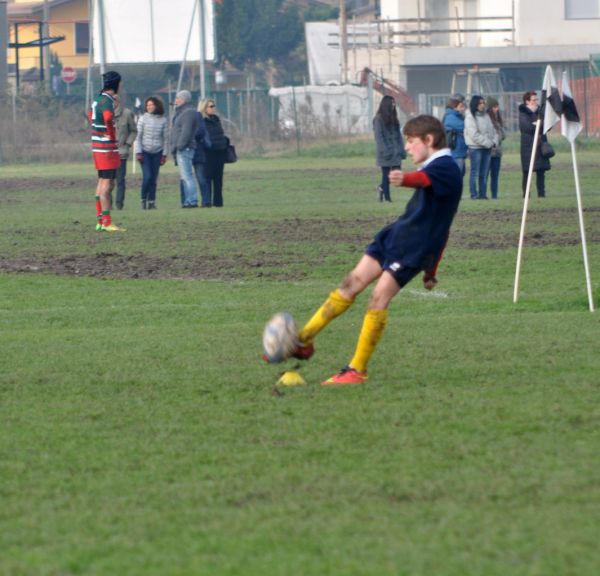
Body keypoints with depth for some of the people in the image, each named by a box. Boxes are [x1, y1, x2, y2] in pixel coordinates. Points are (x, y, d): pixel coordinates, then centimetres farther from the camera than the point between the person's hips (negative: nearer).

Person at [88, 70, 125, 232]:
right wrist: (112, 135, -22)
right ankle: (106, 222, -12)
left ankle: (100, 220, 16)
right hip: (107, 148, -10)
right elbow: (108, 118, -34)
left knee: (102, 183, 13)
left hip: (98, 147, 10)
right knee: (107, 184, -9)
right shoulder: (107, 100, -16)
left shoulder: (98, 99, 14)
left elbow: (90, 115, 30)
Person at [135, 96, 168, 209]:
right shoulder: (143, 118, -1)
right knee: (147, 176, -12)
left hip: (157, 152, 2)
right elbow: (138, 136, 0)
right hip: (145, 151, -2)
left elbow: (164, 138, 9)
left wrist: (164, 154, 7)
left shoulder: (162, 120, 4)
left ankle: (152, 201, 7)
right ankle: (143, 199, 3)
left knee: (154, 178, 1)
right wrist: (138, 152, -6)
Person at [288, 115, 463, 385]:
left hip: (413, 248, -10)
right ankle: (303, 340, 12)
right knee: (353, 282, 6)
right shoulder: (438, 168, 22)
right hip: (394, 235, 10)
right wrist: (431, 269, 31)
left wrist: (406, 179, -59)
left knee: (379, 297, -15)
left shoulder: (446, 168, -10)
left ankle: (357, 370, -9)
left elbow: (425, 178, -37)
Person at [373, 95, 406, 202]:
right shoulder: (379, 119, -7)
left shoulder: (393, 118, 13)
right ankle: (386, 197, 5)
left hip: (395, 152, 6)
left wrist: (401, 150, 5)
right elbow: (379, 137, -11)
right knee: (386, 174, -1)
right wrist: (385, 151, -17)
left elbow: (398, 135, 13)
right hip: (386, 152, -6)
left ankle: (382, 187, 23)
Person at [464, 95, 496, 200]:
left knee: (484, 173, 6)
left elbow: (492, 130, 19)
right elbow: (474, 134, -15)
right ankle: (474, 194, -4)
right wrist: (487, 143, -14)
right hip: (475, 147, -7)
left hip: (487, 147, 7)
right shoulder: (470, 117, -7)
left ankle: (482, 194, 9)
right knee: (475, 172, -6)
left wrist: (493, 141, 0)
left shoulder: (486, 115, 16)